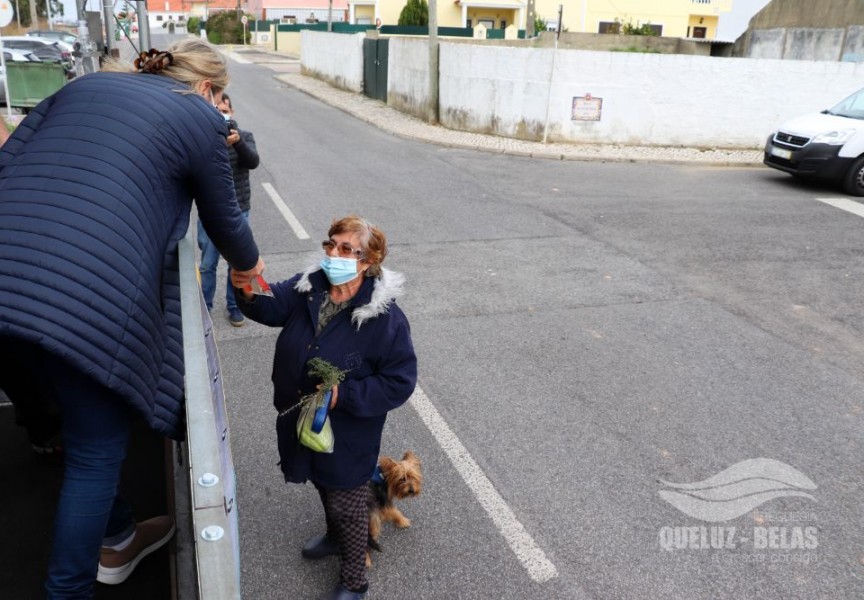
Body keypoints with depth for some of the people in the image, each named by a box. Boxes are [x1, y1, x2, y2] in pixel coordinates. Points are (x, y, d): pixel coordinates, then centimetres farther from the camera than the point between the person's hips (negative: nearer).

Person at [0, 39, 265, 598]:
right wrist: (249, 264, 37)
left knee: (88, 429, 24)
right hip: (89, 295, -6)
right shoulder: (200, 118, 8)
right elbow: (224, 217, 18)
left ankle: (115, 539, 44)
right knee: (96, 451, 13)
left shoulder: (85, 84, 24)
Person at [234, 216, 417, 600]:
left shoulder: (384, 318, -26)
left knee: (346, 506, 14)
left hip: (348, 432, -6)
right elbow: (271, 306, -20)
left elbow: (399, 383, -22)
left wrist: (344, 395, -28)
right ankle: (334, 538, 60)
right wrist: (247, 291, -42)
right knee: (324, 487, 30)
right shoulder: (309, 286, -8)